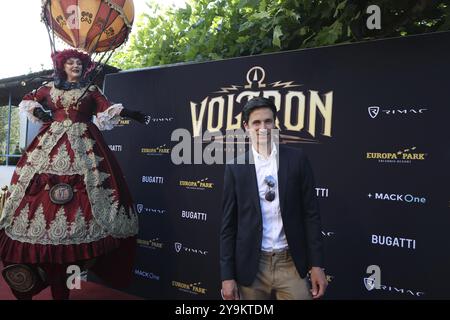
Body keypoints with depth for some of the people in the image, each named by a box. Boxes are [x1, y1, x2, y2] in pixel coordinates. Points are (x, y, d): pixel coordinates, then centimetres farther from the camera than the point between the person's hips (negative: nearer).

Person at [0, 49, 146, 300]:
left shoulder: (92, 91, 12)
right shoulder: (50, 88, 18)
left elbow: (107, 110, 1)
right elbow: (28, 100, 24)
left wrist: (127, 113, -14)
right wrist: (37, 109, 3)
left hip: (83, 145, -2)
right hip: (51, 143, 2)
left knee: (82, 191, -11)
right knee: (43, 191, -5)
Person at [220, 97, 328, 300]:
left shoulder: (296, 159, -2)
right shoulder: (235, 167, -1)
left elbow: (311, 214, 0)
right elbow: (228, 224, 0)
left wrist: (317, 264, -3)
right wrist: (227, 276, -2)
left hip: (292, 264, 0)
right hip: (251, 266, 1)